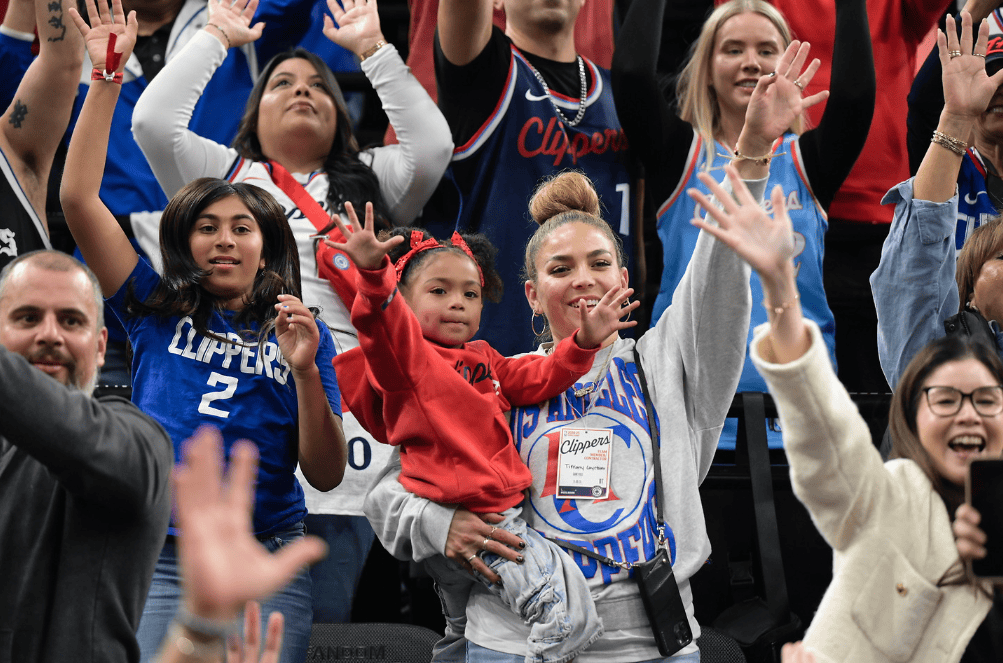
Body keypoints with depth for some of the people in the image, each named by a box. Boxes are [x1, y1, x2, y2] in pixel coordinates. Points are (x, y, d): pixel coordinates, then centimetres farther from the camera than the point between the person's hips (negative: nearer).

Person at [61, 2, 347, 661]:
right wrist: (107, 76, -2)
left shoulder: (300, 333, 8)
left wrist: (305, 371, -12)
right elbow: (79, 198, 2)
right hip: (159, 560, 0)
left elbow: (326, 474, 2)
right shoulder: (157, 310, 9)